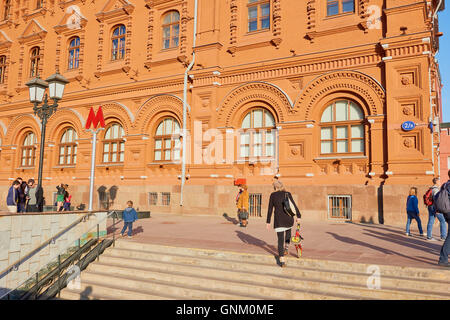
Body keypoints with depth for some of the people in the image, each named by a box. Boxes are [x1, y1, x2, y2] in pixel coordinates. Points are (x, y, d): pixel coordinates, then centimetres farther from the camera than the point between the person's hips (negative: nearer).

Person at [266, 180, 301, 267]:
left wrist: (268, 222, 5)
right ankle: (286, 249, 34)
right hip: (289, 219, 2)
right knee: (288, 232, 34)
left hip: (278, 220, -2)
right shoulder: (288, 194, 3)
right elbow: (294, 206, 0)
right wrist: (298, 216, 9)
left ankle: (282, 260, -4)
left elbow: (270, 209, 0)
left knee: (280, 239, 3)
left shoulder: (273, 195, 0)